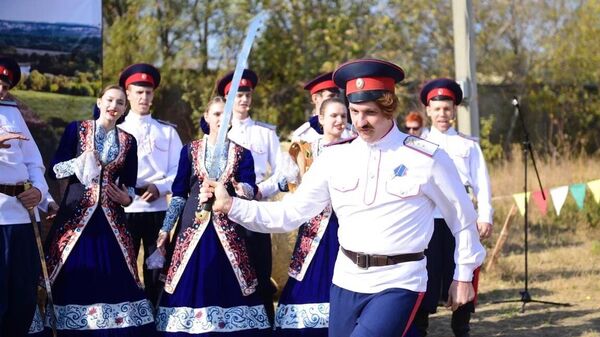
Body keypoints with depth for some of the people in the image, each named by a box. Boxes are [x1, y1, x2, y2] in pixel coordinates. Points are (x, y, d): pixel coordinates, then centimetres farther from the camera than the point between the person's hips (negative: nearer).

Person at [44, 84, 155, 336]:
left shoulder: (128, 141, 12)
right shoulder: (76, 130, 3)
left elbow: (129, 182, 14)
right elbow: (54, 170, -2)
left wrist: (127, 198, -7)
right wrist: (81, 162, -18)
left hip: (111, 219, 3)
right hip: (75, 214, -3)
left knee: (115, 279, -2)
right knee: (73, 279, -5)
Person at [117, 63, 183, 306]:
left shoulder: (167, 131, 11)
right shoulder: (115, 129, 6)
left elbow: (179, 170, 4)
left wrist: (159, 187, -13)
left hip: (158, 209, 2)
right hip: (125, 209, -1)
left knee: (156, 269, 5)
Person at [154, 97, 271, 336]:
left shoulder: (242, 153, 7)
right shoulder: (190, 150, 7)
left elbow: (251, 189, -6)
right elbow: (178, 193, 6)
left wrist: (241, 189, -30)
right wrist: (164, 231, 1)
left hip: (229, 228, 0)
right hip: (193, 226, 0)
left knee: (229, 289, -2)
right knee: (190, 287, -3)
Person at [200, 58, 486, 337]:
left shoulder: (426, 158, -7)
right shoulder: (334, 159, 3)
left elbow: (463, 218, 5)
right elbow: (290, 213, 3)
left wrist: (463, 275, 9)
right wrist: (230, 205, -6)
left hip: (398, 284, -5)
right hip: (346, 282, 5)